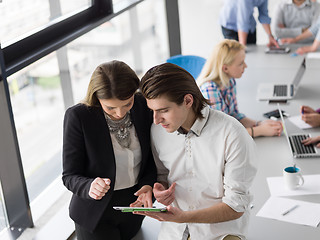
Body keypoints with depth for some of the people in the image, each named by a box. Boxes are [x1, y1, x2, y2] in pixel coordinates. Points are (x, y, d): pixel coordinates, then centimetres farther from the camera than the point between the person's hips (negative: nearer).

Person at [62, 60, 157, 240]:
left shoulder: (144, 106, -13)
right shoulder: (78, 116, -23)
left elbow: (152, 157, -2)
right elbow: (70, 176, -17)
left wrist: (148, 185, -21)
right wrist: (90, 187, -38)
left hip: (134, 206, 4)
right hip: (97, 214, -4)